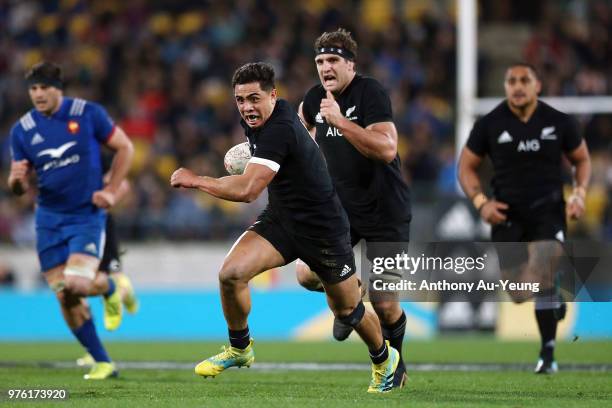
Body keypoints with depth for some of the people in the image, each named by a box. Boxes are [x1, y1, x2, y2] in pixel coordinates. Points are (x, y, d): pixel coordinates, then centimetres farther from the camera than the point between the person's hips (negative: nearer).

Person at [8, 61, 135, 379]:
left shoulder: (88, 114, -7)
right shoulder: (22, 130, 0)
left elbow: (125, 147, 3)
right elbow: (20, 187, 5)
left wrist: (111, 191, -5)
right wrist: (16, 179, -20)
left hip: (87, 215, -3)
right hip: (49, 218, 3)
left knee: (77, 284, -22)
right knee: (65, 298, -2)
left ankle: (110, 288, 15)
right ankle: (102, 362, 13)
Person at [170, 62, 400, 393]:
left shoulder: (279, 129, -31)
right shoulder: (256, 119, -4)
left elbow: (247, 190, -38)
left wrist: (195, 180, -30)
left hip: (322, 229, -7)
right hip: (280, 218, 7)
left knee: (347, 310, 11)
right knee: (231, 273, -17)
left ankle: (384, 358, 41)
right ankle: (239, 349, 6)